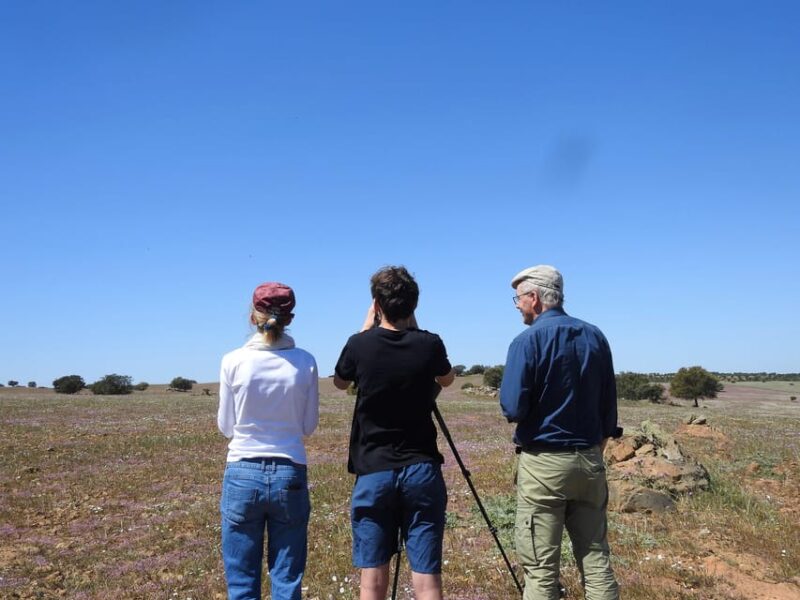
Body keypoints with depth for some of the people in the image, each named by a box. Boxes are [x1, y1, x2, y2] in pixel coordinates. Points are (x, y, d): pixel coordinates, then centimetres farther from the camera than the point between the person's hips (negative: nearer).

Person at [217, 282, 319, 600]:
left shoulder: (233, 361, -7)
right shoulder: (305, 362, -4)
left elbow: (226, 426, 2)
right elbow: (309, 425, 4)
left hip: (243, 474, -1)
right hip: (290, 476, 1)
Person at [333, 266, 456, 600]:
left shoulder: (360, 345, -5)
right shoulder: (429, 345, -4)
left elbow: (339, 382, 17)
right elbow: (447, 380, 20)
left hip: (372, 471, 0)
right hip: (422, 470, 0)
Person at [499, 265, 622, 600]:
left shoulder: (528, 341, -12)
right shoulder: (595, 336, 6)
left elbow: (513, 409, -16)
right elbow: (609, 405, 10)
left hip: (543, 463, -6)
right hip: (590, 460, 6)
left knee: (540, 567, 2)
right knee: (596, 557, 13)